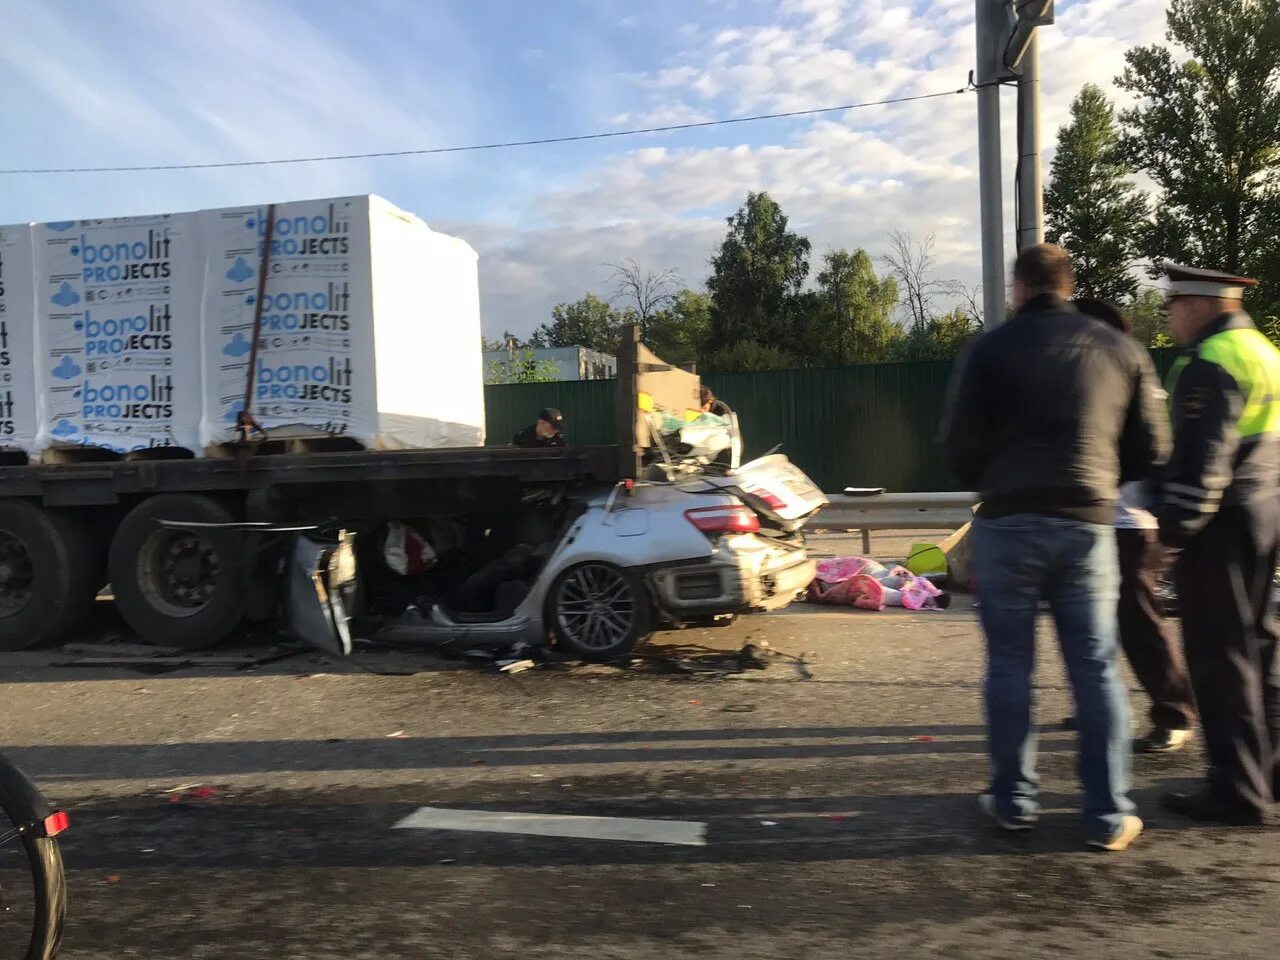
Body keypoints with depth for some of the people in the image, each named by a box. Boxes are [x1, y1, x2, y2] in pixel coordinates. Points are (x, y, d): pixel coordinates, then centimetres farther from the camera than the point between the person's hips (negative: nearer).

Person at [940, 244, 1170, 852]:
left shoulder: (990, 349, 0)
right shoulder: (1120, 350, 9)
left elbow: (960, 442, -4)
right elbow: (1152, 448, 8)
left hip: (1008, 521, -2)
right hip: (1087, 525, 2)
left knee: (1009, 665, 8)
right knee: (1096, 670, 8)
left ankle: (1013, 801, 16)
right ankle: (1109, 816, 12)